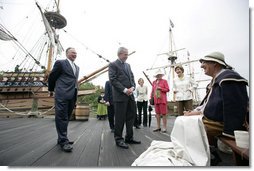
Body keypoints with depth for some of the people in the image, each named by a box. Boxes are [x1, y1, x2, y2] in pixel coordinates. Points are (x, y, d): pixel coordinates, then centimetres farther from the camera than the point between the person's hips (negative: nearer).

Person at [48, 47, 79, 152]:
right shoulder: (60, 63, 1)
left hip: (72, 96, 7)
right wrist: (51, 90, 16)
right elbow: (52, 77, 6)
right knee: (61, 117, -3)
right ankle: (63, 141, 3)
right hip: (62, 95, -6)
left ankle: (61, 139, 24)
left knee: (66, 118, 12)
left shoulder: (77, 67, 21)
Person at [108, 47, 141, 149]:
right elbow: (113, 80, -12)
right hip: (120, 96, -7)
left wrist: (132, 87, -3)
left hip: (130, 95, 8)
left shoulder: (128, 65, 21)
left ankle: (129, 138, 25)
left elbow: (132, 77, 17)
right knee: (120, 119, 0)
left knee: (131, 116, 11)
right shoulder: (113, 65, -2)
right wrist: (124, 90, -17)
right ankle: (118, 139, 16)